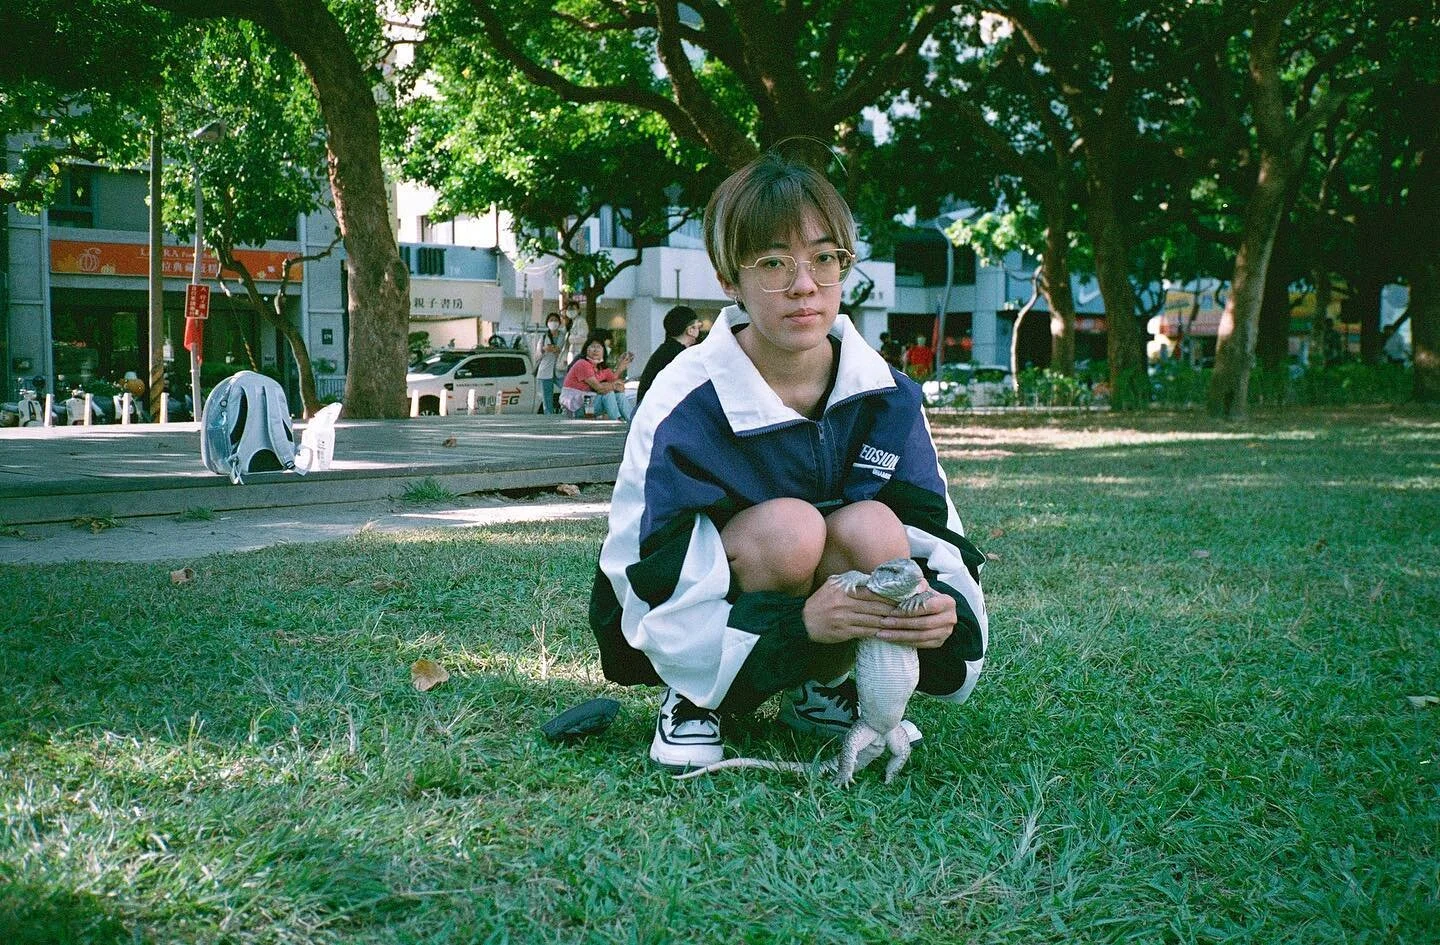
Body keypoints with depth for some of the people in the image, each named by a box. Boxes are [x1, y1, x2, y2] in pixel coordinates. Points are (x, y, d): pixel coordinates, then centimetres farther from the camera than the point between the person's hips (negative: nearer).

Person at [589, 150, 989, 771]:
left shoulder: (885, 395, -9)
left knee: (872, 531, -28)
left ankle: (822, 688, 1)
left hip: (832, 599, 4)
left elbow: (937, 538, -9)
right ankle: (691, 701, -7)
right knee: (790, 528, -33)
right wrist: (799, 621, -42)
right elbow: (655, 596, -26)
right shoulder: (686, 403, -22)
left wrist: (944, 607, -33)